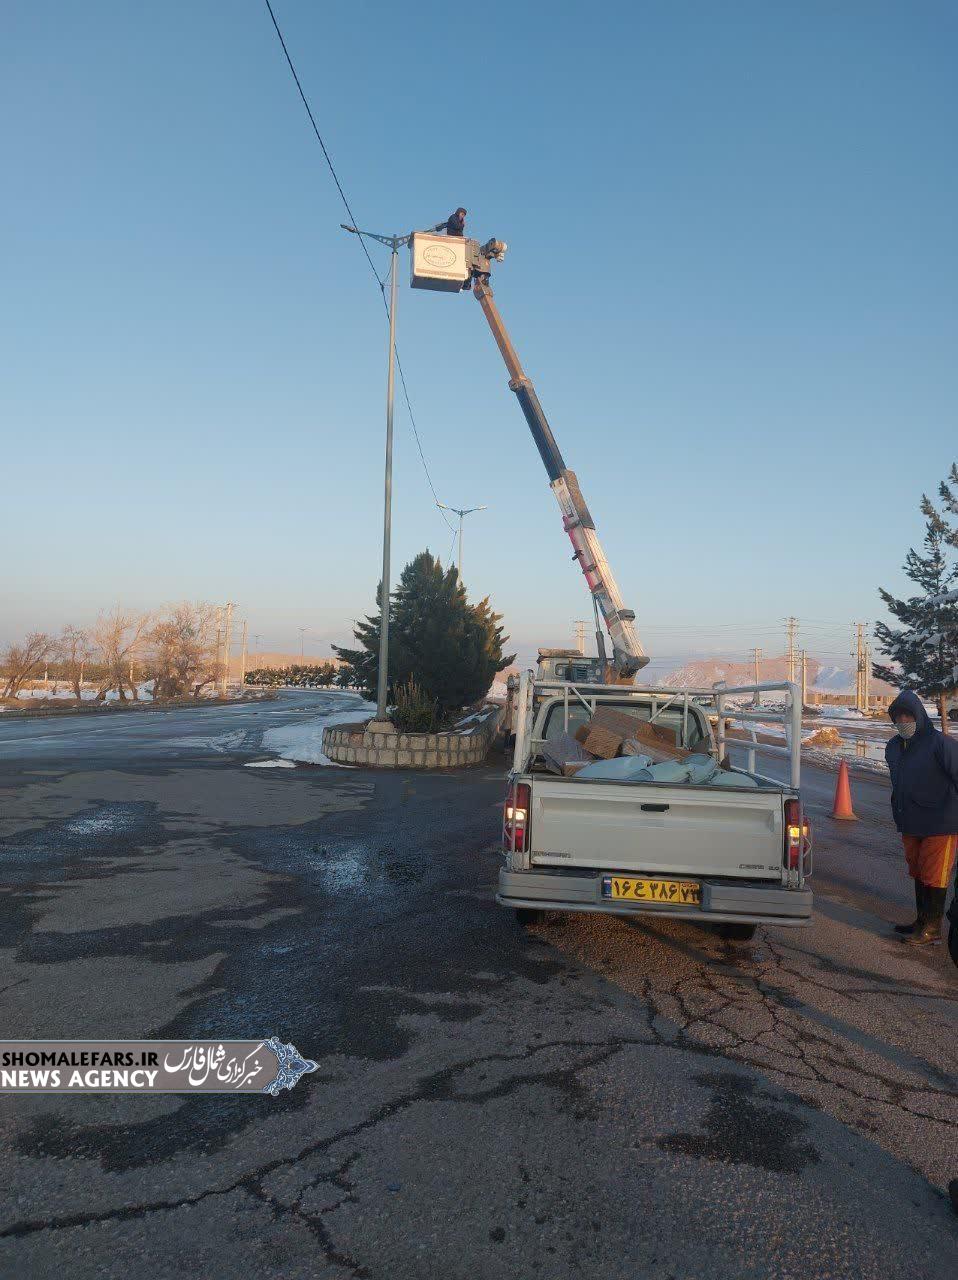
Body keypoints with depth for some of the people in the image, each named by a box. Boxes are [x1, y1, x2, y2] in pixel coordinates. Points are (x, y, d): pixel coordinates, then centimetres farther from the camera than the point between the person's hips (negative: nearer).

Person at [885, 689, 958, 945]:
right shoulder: (894, 747, 8)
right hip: (910, 825, 7)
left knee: (934, 876, 1)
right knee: (918, 875, 16)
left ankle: (932, 929, 11)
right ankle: (922, 920, 29)